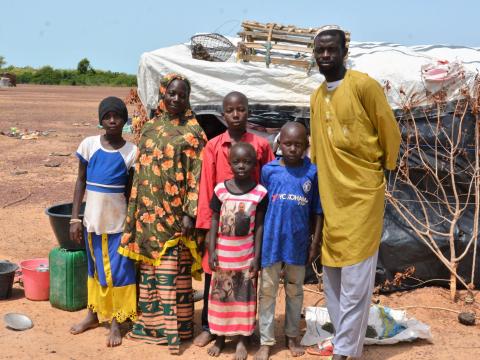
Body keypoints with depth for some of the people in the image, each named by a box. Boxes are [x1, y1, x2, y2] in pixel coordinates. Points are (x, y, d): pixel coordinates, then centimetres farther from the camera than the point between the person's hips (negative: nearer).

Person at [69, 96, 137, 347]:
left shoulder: (131, 152, -7)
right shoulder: (89, 145, -3)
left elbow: (131, 190, 0)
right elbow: (81, 181, 3)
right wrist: (75, 217, -1)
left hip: (119, 222, -2)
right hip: (93, 220, 2)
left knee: (118, 270, 3)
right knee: (94, 268, 17)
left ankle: (116, 322, 15)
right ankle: (93, 314, 33)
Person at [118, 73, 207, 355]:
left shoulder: (193, 131, -5)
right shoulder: (150, 127, 9)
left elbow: (197, 176, -9)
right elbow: (141, 170, 12)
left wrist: (190, 213, -16)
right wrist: (136, 211, 11)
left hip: (175, 214, -5)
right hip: (149, 212, 5)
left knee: (174, 272, 1)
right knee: (149, 268, 12)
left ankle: (175, 326, 11)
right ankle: (150, 322, 25)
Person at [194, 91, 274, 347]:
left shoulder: (261, 146, 0)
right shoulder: (213, 146, -1)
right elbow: (206, 187, -1)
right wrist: (206, 225, -4)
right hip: (219, 220, 0)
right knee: (213, 274, 8)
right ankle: (208, 327, 23)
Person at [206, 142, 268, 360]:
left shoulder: (260, 193, -7)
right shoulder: (220, 189, -4)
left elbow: (259, 226, -3)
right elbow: (214, 221, 1)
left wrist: (257, 256, -5)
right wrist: (211, 250, -4)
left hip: (246, 256, -1)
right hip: (223, 255, 1)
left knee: (244, 297, 8)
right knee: (220, 296, 10)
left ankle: (241, 340, 22)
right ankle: (220, 337, 25)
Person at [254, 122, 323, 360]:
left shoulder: (313, 172, -6)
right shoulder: (268, 170, -5)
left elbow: (318, 212, -1)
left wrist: (316, 243, 0)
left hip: (298, 243, 0)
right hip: (271, 241, 0)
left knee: (295, 291, 15)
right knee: (267, 291, 7)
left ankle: (292, 336, 32)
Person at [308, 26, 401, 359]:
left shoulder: (364, 85, -10)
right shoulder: (316, 97, 10)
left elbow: (390, 133, -4)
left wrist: (379, 171, 5)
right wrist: (320, 179, 15)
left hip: (362, 194, -7)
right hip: (331, 196, 7)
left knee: (355, 277, -2)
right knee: (332, 274, 13)